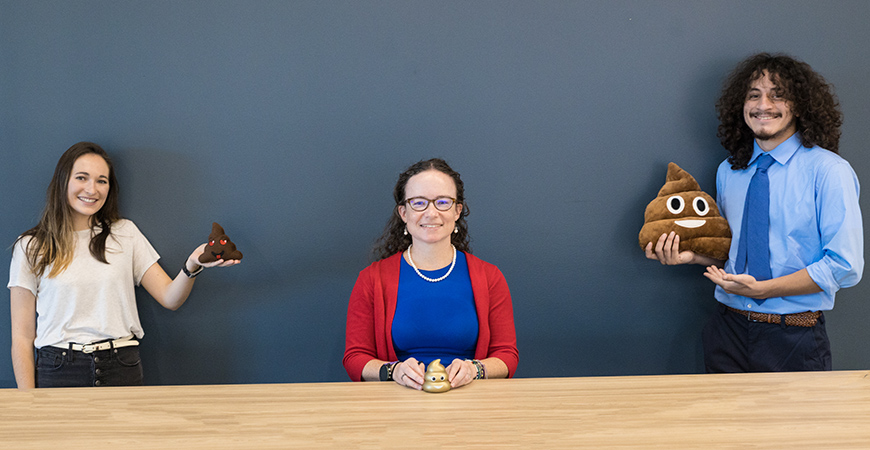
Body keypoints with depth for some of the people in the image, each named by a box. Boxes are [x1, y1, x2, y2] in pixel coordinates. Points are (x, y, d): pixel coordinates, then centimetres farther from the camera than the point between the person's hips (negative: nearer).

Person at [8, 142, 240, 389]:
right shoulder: (31, 247, 6)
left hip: (121, 370, 1)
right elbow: (22, 336, 5)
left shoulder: (125, 233, 12)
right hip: (58, 370, -1)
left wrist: (191, 266, -15)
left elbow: (170, 298, 5)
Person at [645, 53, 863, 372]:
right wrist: (691, 255, -3)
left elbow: (845, 267, -14)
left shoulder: (828, 171, -9)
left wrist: (761, 288, -18)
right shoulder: (728, 171, 8)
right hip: (728, 330, 4)